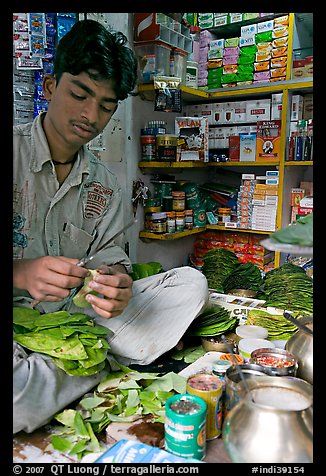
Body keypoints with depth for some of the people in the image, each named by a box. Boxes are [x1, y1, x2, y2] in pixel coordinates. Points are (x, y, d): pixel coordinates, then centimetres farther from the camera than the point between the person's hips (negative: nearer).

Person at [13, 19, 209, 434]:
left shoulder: (105, 185, 11)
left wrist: (115, 279, -19)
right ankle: (107, 361, -11)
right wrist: (19, 273, -30)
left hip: (77, 316, 5)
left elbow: (109, 253, 5)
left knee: (191, 282, -4)